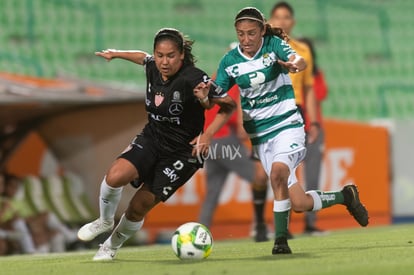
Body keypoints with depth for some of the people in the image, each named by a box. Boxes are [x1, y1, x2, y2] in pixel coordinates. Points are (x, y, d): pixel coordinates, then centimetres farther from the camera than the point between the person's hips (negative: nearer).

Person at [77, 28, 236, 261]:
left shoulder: (193, 79, -24)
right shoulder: (153, 68, -5)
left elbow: (229, 106, -16)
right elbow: (143, 57, 21)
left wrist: (208, 134, -25)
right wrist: (116, 54, 31)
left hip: (183, 152, -5)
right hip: (151, 139, 5)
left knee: (139, 206, -5)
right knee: (115, 176, -22)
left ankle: (113, 245, 25)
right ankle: (105, 221, 8)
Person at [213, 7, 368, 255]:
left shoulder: (274, 45, -9)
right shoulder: (229, 62, 0)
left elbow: (300, 61, -28)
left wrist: (294, 64, -52)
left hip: (287, 125, -3)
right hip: (259, 135, 3)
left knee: (278, 171, -34)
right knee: (299, 203, -2)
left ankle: (281, 238, -23)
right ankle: (344, 196, 26)